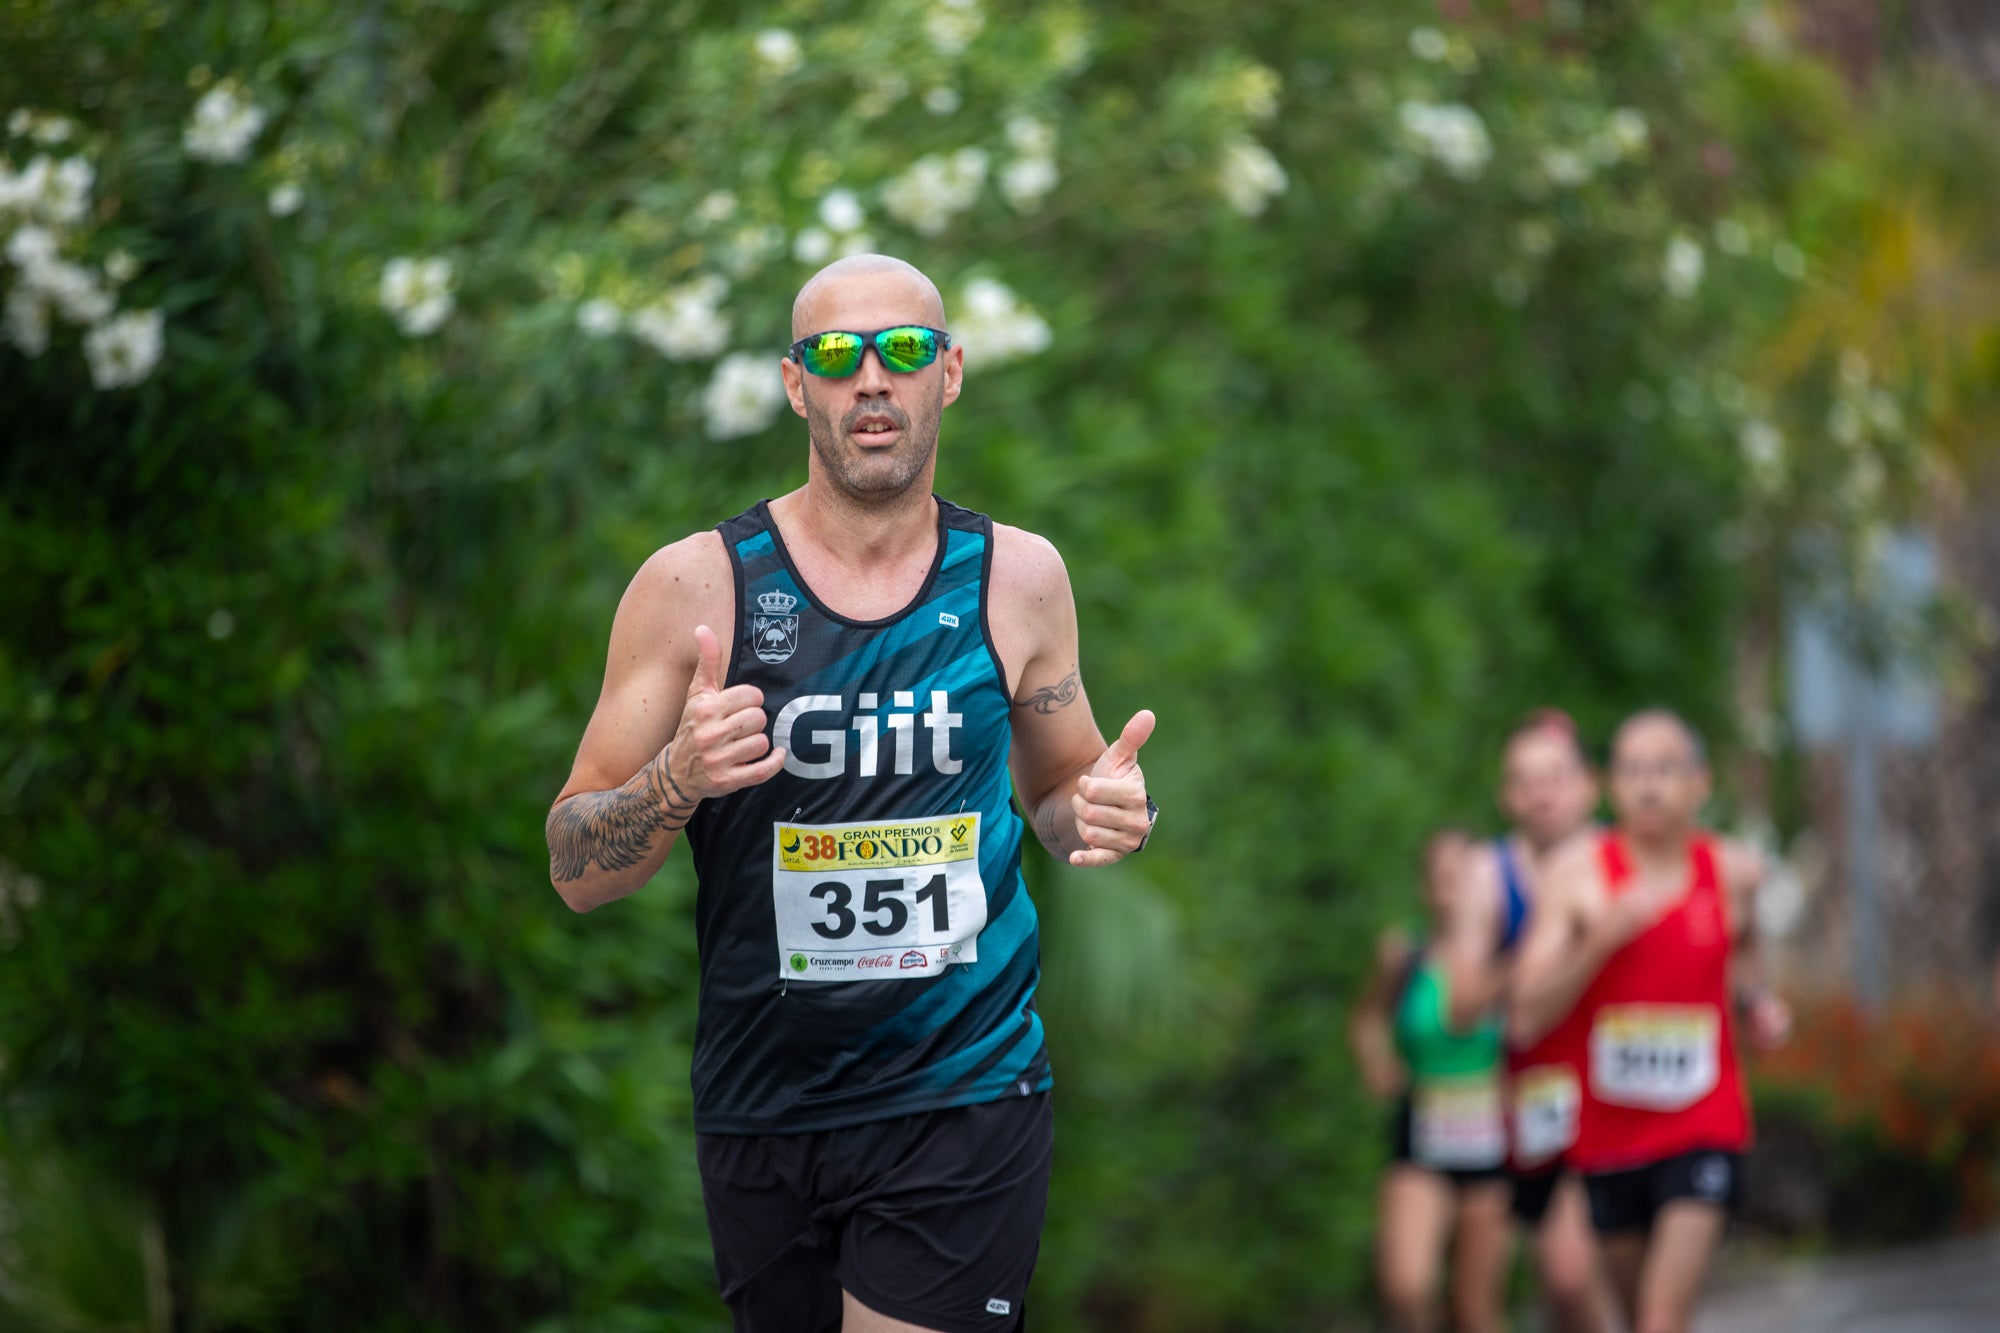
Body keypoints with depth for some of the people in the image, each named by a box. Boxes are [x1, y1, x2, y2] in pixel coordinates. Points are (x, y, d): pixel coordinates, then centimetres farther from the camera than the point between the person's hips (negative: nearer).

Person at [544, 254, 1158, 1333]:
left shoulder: (1016, 576, 3)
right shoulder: (695, 585, -4)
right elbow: (575, 871, -2)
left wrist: (1103, 815, -5)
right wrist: (676, 783, -23)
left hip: (965, 1094, 0)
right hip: (761, 1109, 0)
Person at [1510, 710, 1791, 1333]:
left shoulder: (1735, 871, -1)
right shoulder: (1578, 873, -7)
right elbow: (1526, 1019, -14)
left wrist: (1754, 1002, 4)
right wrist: (1604, 937, -25)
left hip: (1703, 1126, -1)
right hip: (1606, 1134, 1)